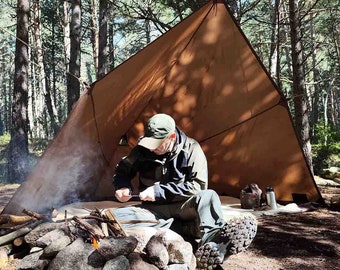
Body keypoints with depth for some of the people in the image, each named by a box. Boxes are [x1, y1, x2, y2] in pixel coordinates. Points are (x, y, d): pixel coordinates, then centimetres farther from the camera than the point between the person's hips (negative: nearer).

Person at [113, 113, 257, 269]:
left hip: (184, 206, -1)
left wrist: (160, 191, -22)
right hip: (155, 209, 1)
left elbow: (198, 185, -16)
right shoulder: (143, 149, -3)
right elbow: (122, 170, 12)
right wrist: (122, 187, -12)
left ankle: (211, 240, -63)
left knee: (208, 196, -32)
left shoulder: (191, 149, -10)